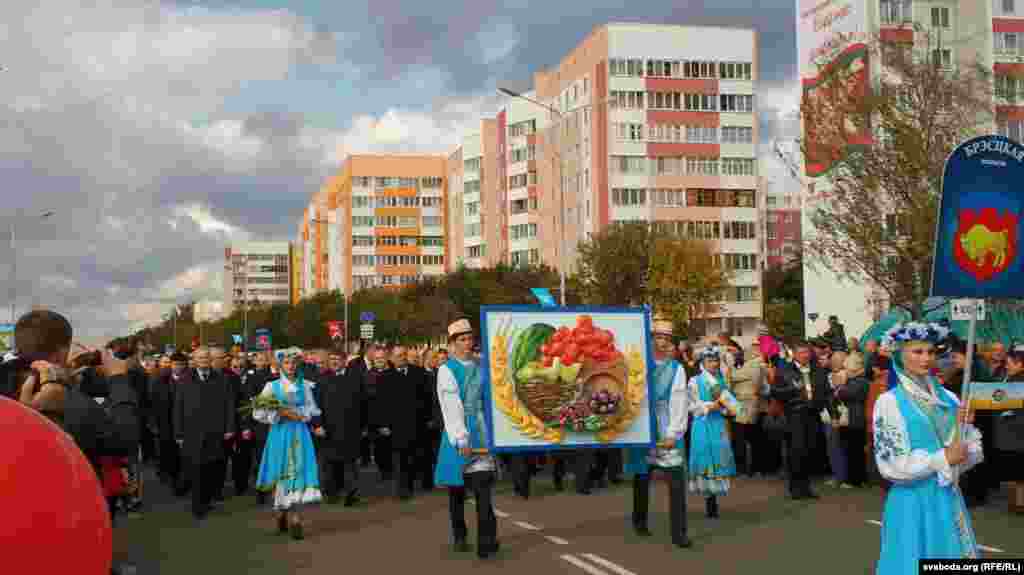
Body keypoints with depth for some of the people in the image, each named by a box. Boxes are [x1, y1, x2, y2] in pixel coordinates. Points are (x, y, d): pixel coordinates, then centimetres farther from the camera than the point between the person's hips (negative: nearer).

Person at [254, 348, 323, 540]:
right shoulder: (272, 386, 1)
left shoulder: (305, 385, 4)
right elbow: (258, 413, -4)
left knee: (298, 473, -8)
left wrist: (298, 414, -10)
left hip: (299, 435, 0)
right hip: (279, 434, 0)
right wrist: (281, 414, -12)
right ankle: (281, 514, 21)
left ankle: (294, 519, -8)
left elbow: (312, 410, 7)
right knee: (281, 475, 5)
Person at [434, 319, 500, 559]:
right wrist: (461, 438, -20)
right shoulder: (446, 370, -5)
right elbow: (451, 407, -13)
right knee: (457, 487, 10)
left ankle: (486, 542, -10)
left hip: (481, 431, 3)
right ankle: (459, 537, 25)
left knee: (483, 485, -7)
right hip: (458, 432, -3)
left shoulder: (479, 367, 10)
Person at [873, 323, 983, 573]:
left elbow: (974, 452, 6)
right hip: (914, 500, -5)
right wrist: (942, 459, -16)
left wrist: (964, 426, -11)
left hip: (949, 497, 5)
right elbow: (891, 465, -14)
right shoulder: (889, 402, -10)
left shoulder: (948, 398, 5)